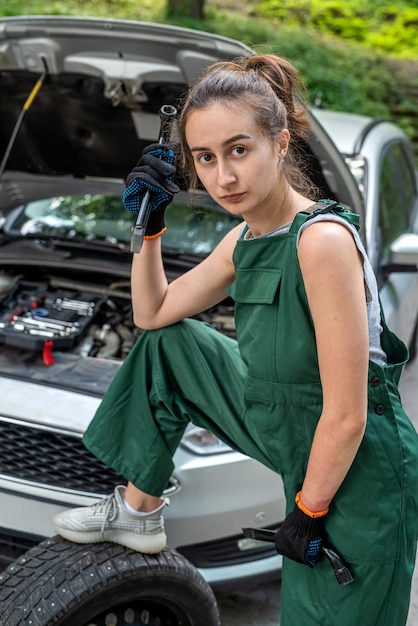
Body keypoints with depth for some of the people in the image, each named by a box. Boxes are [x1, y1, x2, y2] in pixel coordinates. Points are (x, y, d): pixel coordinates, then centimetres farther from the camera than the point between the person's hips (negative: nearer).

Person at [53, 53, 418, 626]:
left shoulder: (322, 239, -28)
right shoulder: (244, 240, -1)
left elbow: (345, 416, -27)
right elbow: (153, 314, 13)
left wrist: (307, 513, -15)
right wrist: (149, 224, 1)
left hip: (357, 475, -8)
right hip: (282, 425, 8)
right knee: (167, 348, 10)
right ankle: (139, 512, 23)